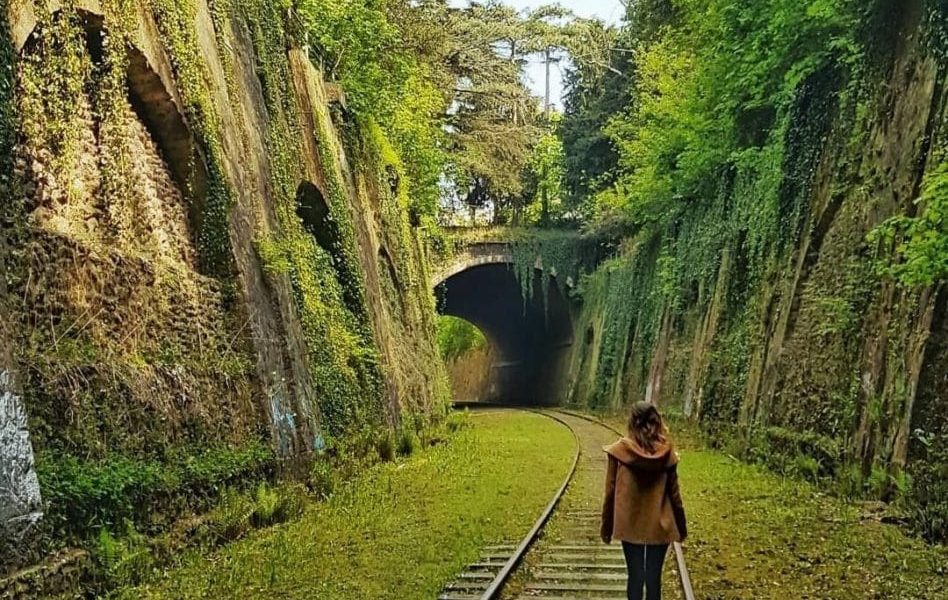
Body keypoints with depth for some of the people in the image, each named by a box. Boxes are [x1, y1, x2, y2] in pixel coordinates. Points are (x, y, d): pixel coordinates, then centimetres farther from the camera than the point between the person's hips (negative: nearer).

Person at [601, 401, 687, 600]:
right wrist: (681, 526, 12)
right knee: (654, 577, 9)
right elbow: (674, 492, 0)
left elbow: (611, 491, -4)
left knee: (635, 576, 8)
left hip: (630, 524, -1)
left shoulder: (620, 451, -9)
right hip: (659, 526, 1)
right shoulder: (667, 452, -6)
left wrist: (606, 526, 6)